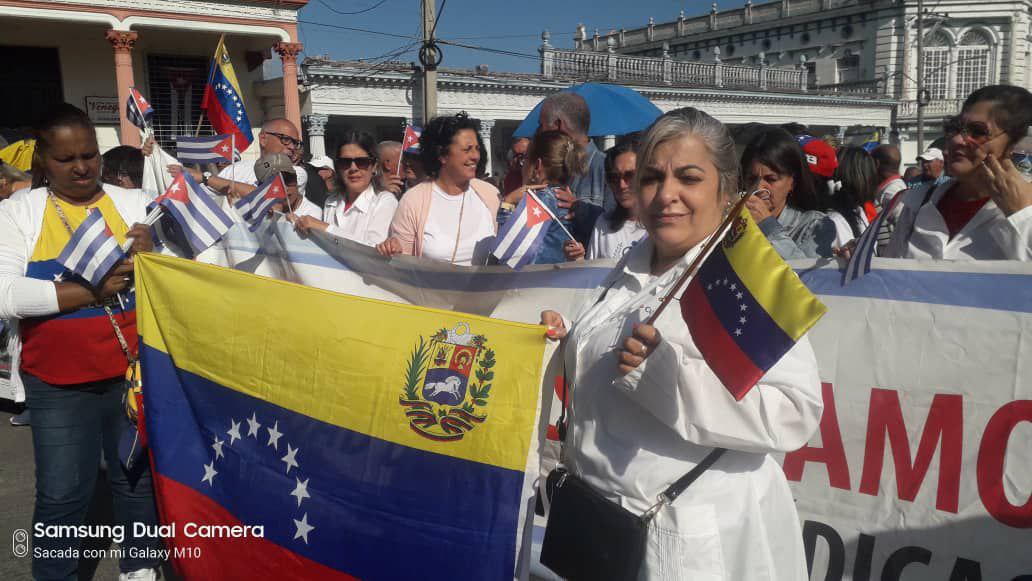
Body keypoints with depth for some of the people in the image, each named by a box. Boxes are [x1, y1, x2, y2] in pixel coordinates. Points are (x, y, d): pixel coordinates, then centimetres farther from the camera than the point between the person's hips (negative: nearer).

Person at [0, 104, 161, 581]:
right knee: (62, 494, 5)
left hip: (136, 373, 2)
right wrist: (91, 291, -17)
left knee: (140, 479, 13)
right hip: (58, 384, -1)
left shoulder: (135, 204, 3)